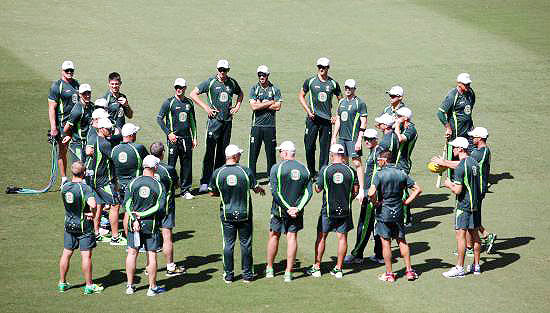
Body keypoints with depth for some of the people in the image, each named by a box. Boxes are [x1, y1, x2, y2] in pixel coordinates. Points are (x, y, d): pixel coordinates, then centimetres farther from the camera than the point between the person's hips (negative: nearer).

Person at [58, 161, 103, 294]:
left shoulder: (65, 187, -1)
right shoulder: (85, 188, -20)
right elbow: (92, 204, -34)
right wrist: (93, 213, -14)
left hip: (69, 224, 5)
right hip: (84, 225, -5)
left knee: (66, 253, 13)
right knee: (86, 255, 1)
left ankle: (62, 283, 21)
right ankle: (89, 285, 7)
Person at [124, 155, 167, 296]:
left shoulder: (133, 182, -4)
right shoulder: (159, 186, -7)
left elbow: (127, 204, -10)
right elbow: (160, 207, -14)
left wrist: (134, 219, -13)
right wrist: (143, 214, -12)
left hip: (135, 224, 1)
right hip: (151, 224, -1)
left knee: (132, 253, 11)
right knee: (151, 255, 5)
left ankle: (130, 286, 15)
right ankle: (152, 287, 10)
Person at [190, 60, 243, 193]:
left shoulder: (232, 83, 9)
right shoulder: (210, 82, -5)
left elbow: (240, 93, 30)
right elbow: (193, 94, -5)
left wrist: (237, 106, 13)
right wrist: (206, 107, -10)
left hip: (228, 120, 5)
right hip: (214, 120, -5)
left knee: (223, 152, 8)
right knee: (210, 151, -9)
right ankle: (205, 182, -10)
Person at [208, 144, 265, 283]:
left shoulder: (218, 173, -8)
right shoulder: (245, 171, -12)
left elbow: (212, 193, 2)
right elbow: (256, 188, -2)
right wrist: (261, 189, 21)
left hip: (227, 214, 1)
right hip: (244, 213, -1)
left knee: (228, 244, 9)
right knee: (246, 243, 10)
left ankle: (228, 275, 12)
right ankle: (247, 274, 14)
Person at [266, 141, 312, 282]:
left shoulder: (277, 168, -9)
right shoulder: (304, 169, 3)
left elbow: (275, 192, -15)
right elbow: (308, 193, -2)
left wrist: (287, 208, -13)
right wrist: (297, 208, -9)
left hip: (279, 210, -3)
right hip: (296, 211, 3)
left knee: (274, 236, 13)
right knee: (292, 237, 6)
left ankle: (269, 269, 23)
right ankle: (288, 272, 3)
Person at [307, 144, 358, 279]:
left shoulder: (325, 170, -11)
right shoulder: (351, 171, -5)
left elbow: (318, 189, -3)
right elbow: (355, 191, 1)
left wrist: (316, 184, 18)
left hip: (328, 210, -2)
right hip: (345, 210, 2)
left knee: (321, 237, 9)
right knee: (342, 237, 8)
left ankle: (316, 268, 11)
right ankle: (338, 269, 11)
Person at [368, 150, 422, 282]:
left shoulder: (380, 174, -12)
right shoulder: (401, 174, 2)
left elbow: (371, 193, -25)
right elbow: (417, 189, 2)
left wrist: (375, 203, -7)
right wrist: (406, 201, 5)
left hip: (383, 213, -4)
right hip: (398, 212, 4)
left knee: (386, 242, 3)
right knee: (402, 241, 15)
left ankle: (389, 274, 7)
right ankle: (409, 270, 14)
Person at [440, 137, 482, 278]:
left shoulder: (461, 167, -19)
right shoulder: (474, 162, 8)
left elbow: (458, 190, -20)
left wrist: (449, 185, -1)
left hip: (464, 205, -9)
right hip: (476, 203, 9)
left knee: (461, 234, -5)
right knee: (474, 233, 13)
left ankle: (459, 268, -4)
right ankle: (476, 266, 18)